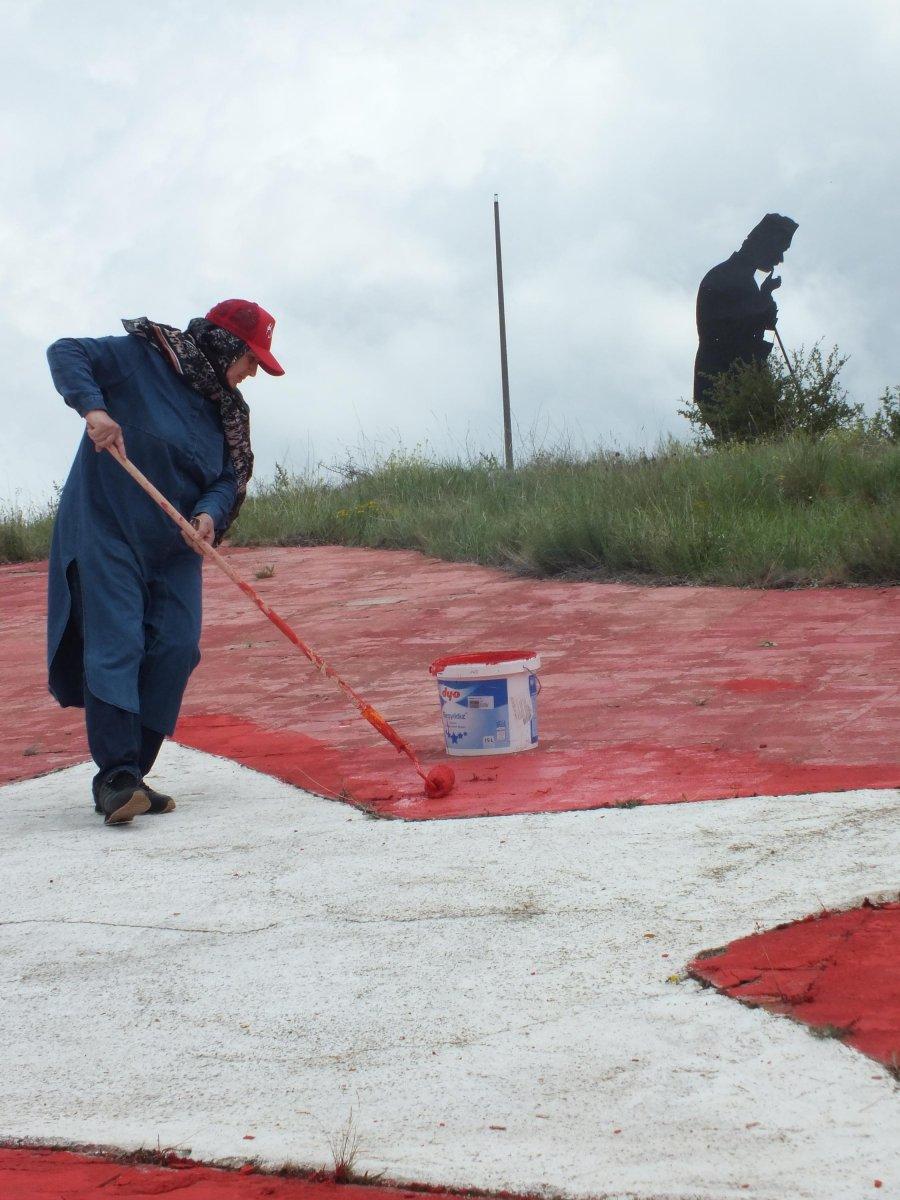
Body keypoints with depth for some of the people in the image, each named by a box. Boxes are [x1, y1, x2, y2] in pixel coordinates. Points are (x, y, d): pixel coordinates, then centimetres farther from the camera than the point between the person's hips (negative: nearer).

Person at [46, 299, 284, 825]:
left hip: (175, 548, 7)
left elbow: (229, 480, 7)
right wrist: (92, 407, -30)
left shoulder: (227, 409, 11)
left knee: (175, 651, -4)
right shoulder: (139, 358, -7)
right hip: (106, 532, -6)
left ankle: (129, 777, 3)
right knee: (115, 646, -15)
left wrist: (210, 513, -16)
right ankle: (116, 778, -20)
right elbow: (65, 353, -13)